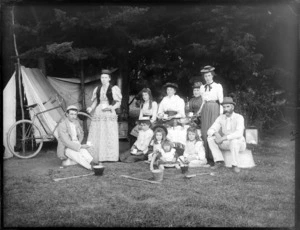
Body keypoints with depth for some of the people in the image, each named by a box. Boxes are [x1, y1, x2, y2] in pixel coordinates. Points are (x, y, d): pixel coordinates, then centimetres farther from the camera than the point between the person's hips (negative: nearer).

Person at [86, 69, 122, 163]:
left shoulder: (114, 89, 0)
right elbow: (95, 101, 18)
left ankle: (110, 157, 3)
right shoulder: (97, 89, 13)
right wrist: (91, 108, -1)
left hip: (109, 114, -4)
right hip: (98, 114, 4)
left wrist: (111, 107, -18)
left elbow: (118, 103, 0)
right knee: (96, 136, 1)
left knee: (109, 136, -5)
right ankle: (95, 157, 6)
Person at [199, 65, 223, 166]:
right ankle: (207, 157, 0)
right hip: (205, 110, 4)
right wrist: (199, 111, 14)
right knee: (205, 132, -3)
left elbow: (221, 100, 2)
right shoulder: (202, 88, 16)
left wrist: (221, 113, -6)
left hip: (215, 109, -4)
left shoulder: (218, 86, 6)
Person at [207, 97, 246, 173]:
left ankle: (234, 164, -21)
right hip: (226, 144, 5)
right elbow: (210, 130, -7)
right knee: (210, 138, -16)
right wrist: (216, 134, -32)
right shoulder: (221, 117, -3)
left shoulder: (239, 117, -20)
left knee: (233, 141, -40)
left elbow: (239, 133, -36)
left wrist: (223, 138, -39)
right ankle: (219, 161, -14)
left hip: (239, 144, -5)